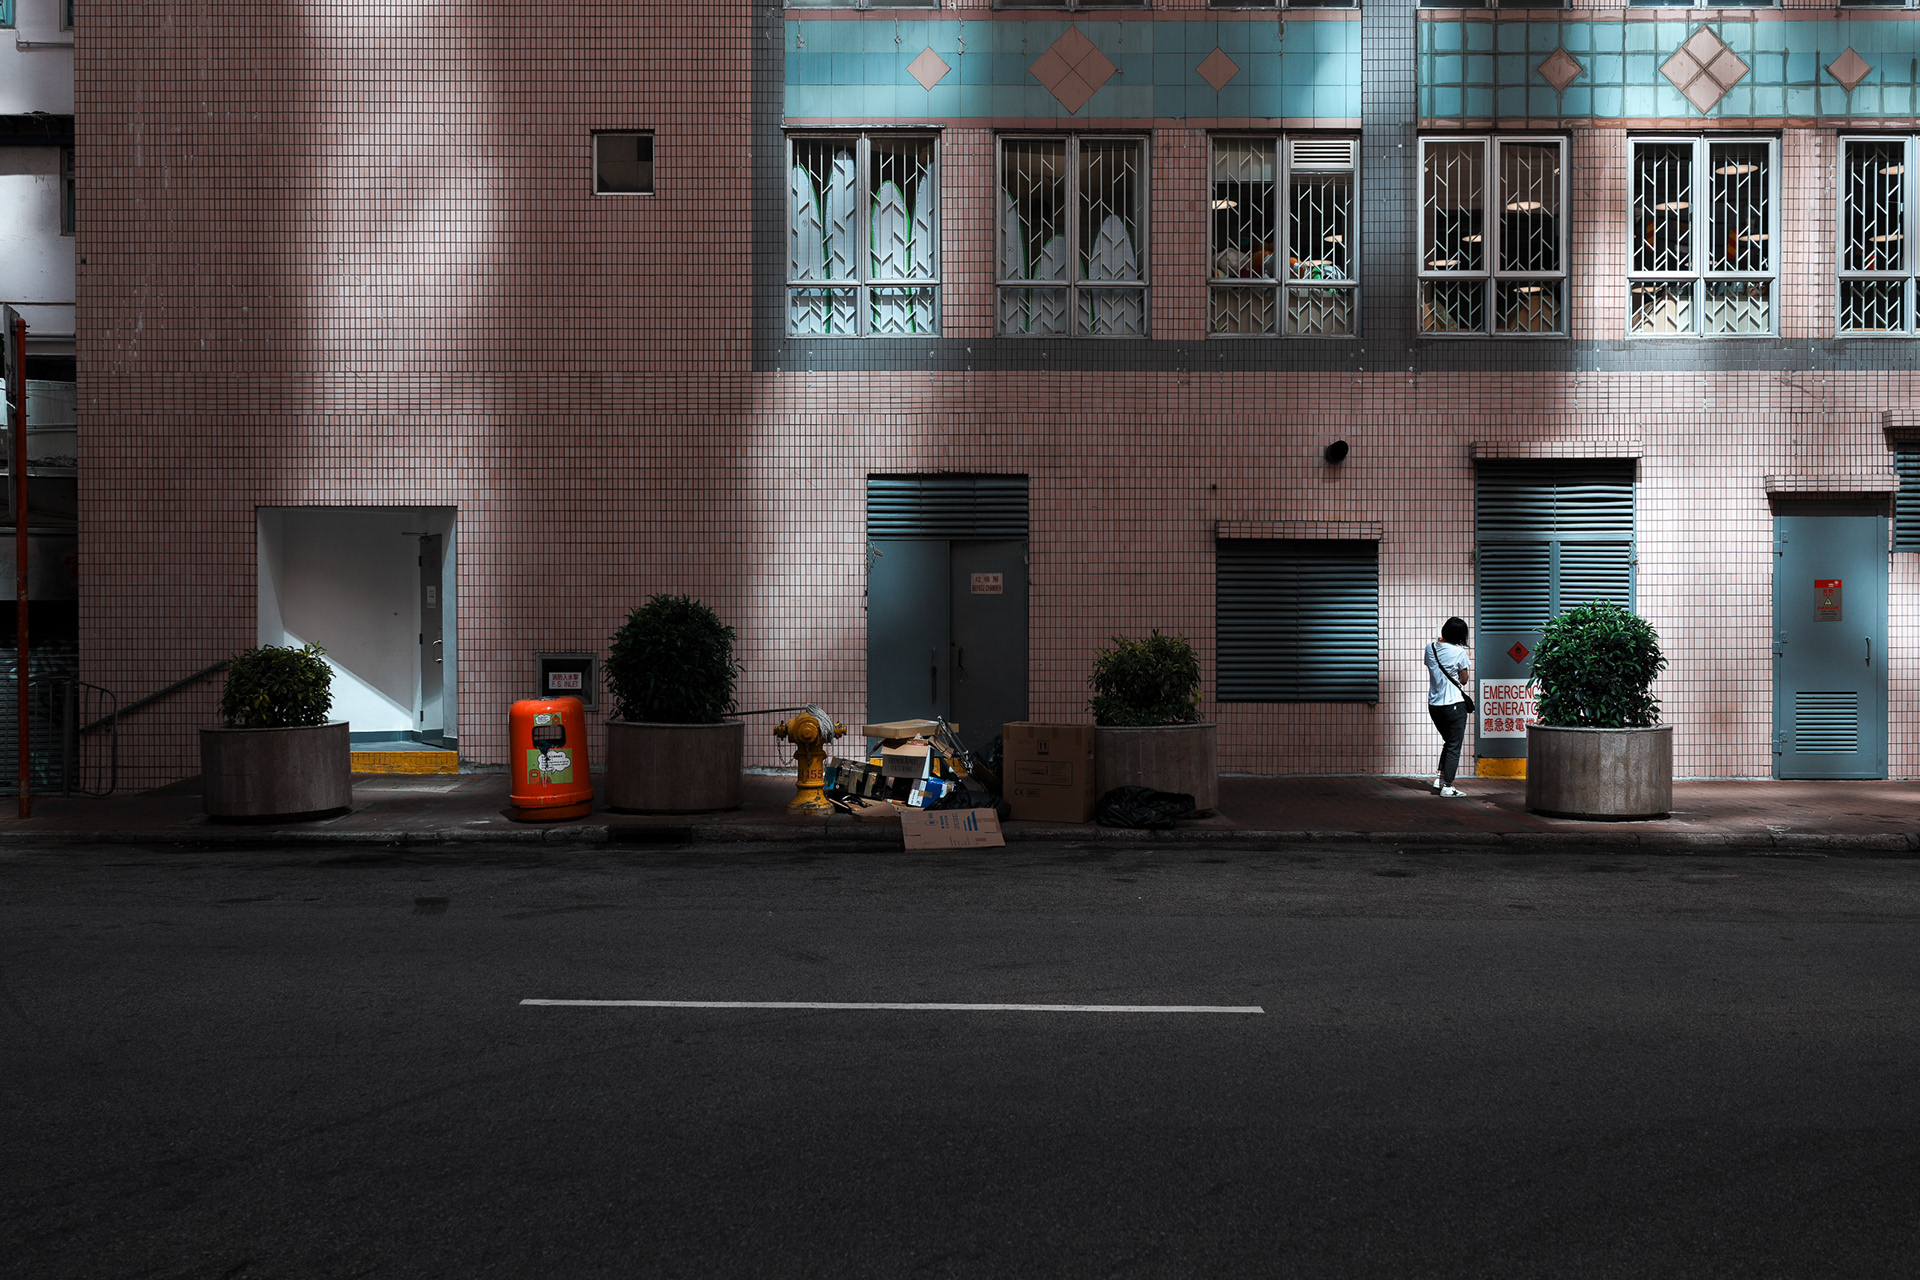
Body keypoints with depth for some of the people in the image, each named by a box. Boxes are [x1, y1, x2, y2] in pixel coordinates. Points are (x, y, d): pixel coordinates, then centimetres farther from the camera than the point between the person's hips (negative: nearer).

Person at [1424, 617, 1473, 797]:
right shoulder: (1459, 652, -12)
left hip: (1434, 705, 6)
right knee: (1454, 746, 2)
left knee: (1448, 742, 21)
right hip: (1454, 704, -6)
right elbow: (1464, 680, -5)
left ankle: (1439, 778, 12)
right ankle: (1447, 786, 0)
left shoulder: (1430, 649, 2)